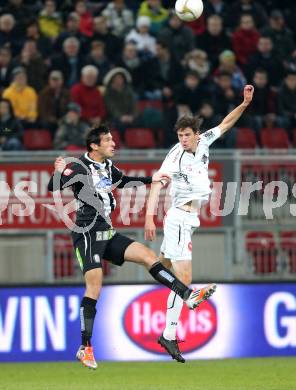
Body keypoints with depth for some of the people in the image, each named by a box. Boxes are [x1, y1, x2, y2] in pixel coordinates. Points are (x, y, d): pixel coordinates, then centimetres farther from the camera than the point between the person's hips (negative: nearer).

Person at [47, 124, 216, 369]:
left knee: (148, 256, 0)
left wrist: (150, 180, 34)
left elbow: (122, 181, 32)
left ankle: (189, 296, 1)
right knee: (94, 287, -13)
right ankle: (85, 348, -7)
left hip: (107, 234, 8)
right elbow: (54, 188, -24)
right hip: (87, 235, -8)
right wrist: (59, 173, -45)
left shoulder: (107, 166, 11)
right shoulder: (80, 168, -13)